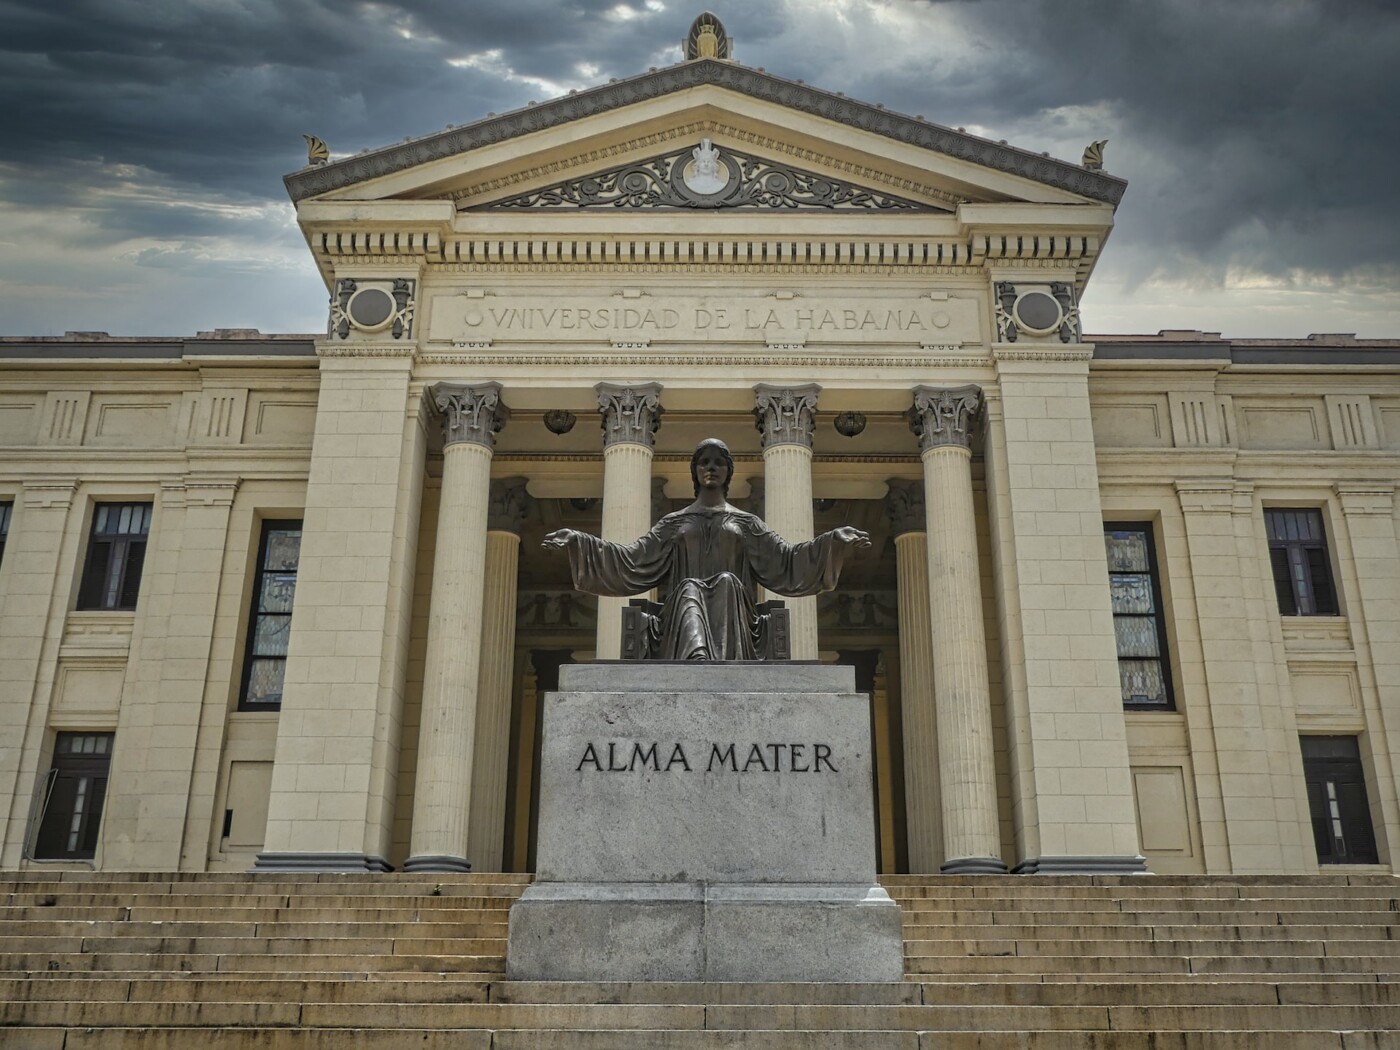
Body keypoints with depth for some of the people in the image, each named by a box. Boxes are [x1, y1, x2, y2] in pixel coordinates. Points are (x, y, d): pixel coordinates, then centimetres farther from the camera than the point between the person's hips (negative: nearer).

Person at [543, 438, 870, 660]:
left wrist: (836, 540, 0)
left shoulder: (746, 523, 22)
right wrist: (578, 542, 5)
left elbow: (785, 559, 12)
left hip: (733, 611, 0)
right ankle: (698, 660, -64)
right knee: (690, 588, -34)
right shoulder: (674, 523, 23)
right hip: (684, 607, 0)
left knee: (727, 581, -32)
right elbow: (634, 558, 14)